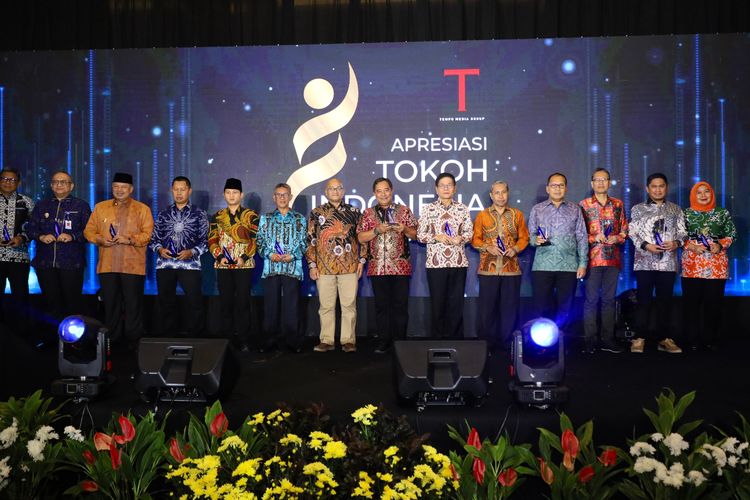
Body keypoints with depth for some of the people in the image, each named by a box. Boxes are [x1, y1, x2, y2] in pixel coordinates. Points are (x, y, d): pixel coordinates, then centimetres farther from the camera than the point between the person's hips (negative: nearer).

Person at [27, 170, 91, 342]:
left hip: (72, 263, -3)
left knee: (73, 301, -4)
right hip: (45, 262, 3)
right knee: (50, 302, 7)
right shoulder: (41, 206, 17)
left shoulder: (81, 206, 7)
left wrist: (72, 236, -16)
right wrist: (41, 236, -7)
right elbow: (30, 229, 14)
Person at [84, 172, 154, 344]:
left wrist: (129, 240, -17)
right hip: (107, 265, 3)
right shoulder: (100, 207, 15)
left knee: (133, 305, -1)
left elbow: (148, 233, -2)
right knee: (110, 304, 8)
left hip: (133, 266, -3)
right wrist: (100, 240, -6)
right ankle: (112, 340, 19)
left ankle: (133, 341, 8)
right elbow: (89, 230, 13)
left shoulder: (143, 209, 6)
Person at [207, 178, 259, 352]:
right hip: (223, 265, 3)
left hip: (244, 265, -3)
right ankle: (227, 339, 15)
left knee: (243, 302, -1)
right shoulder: (217, 216, 12)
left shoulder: (251, 216, 3)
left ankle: (243, 341, 5)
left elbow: (255, 239, -4)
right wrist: (220, 256, -9)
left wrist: (244, 257, -15)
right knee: (226, 303, 6)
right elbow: (212, 240, 7)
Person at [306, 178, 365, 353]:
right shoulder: (317, 213, 7)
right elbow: (310, 240, 6)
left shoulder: (354, 212, 9)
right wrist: (312, 265, 0)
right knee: (326, 306, 5)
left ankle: (348, 341, 10)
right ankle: (326, 341, 13)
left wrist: (361, 260, 3)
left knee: (349, 305, 2)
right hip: (324, 267, 0)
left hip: (349, 266, 0)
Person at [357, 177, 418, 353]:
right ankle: (383, 342, 13)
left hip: (400, 266, -1)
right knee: (381, 305, 5)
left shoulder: (404, 211, 8)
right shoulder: (368, 213, 10)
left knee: (400, 305, 0)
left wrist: (404, 229, -13)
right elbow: (360, 238, 3)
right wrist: (377, 230, -12)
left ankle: (400, 343, 9)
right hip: (377, 267, 1)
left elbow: (415, 234, 7)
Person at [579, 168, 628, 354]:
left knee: (609, 299, 8)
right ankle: (590, 340, 4)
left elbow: (625, 230, 13)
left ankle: (608, 339, 15)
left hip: (613, 258, 3)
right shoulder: (583, 205, 2)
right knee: (591, 299, -2)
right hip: (593, 258, -3)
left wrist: (618, 238, -7)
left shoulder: (618, 204, 11)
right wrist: (594, 238, -14)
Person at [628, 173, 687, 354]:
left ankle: (664, 339, 13)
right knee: (643, 300, -1)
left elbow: (683, 233, 11)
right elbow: (632, 233, 2)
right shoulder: (638, 209, 7)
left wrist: (676, 243, -10)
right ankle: (640, 338, 4)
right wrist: (646, 245, -13)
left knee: (665, 301, 6)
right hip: (644, 262, -2)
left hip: (668, 262, 2)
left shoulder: (675, 209, 13)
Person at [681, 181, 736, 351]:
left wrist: (720, 245, -9)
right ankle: (694, 340, 7)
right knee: (691, 303, -2)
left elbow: (732, 234, 9)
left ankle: (710, 339, 10)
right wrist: (692, 246, -11)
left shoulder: (723, 213, 8)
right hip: (692, 265, 0)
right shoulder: (686, 213, 7)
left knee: (713, 303, 0)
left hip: (717, 266, 0)